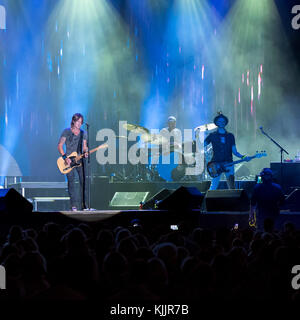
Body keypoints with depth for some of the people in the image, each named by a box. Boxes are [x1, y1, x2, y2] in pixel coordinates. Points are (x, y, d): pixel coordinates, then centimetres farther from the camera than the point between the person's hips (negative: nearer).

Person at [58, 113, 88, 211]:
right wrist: (65, 157, -13)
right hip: (69, 160, -3)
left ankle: (84, 204, -3)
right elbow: (60, 146, -2)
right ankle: (73, 206, -7)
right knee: (71, 182, -7)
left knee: (83, 181, -8)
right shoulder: (66, 132, 2)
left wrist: (85, 152, -7)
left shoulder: (83, 133, 13)